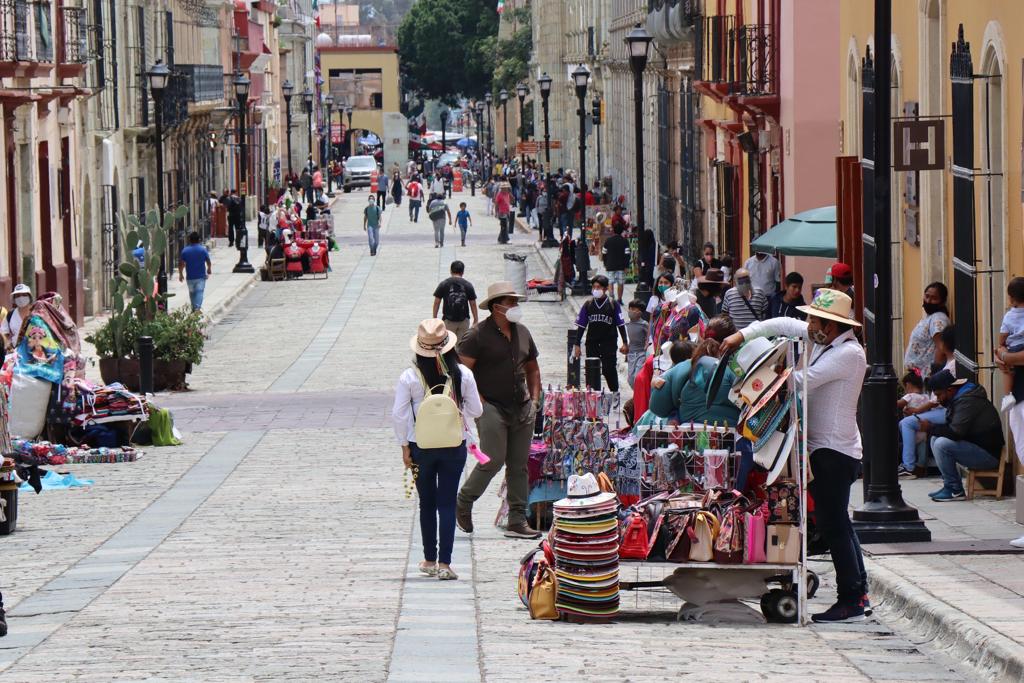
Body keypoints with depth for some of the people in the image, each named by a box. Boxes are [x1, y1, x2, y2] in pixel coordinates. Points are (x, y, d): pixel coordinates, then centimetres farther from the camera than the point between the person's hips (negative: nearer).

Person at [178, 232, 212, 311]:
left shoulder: (185, 251, -2)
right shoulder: (203, 249, -5)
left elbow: (181, 264, 0)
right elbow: (208, 262, 3)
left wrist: (181, 274, 13)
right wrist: (209, 269, 24)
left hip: (190, 277, 2)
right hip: (201, 276, -2)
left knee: (192, 293, 16)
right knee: (199, 292, -6)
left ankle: (194, 308, 25)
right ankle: (197, 307, -21)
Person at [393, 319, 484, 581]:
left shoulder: (410, 377, -10)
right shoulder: (462, 374, -9)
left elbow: (399, 415, -8)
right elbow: (476, 411, -2)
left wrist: (404, 446, 2)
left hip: (421, 448, 0)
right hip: (454, 447, 0)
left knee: (427, 503, 15)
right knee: (447, 504, 4)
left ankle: (429, 561, 23)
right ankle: (444, 564, -2)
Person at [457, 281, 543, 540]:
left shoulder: (522, 333, 13)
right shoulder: (479, 335, -8)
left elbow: (532, 368, 25)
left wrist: (534, 399, 14)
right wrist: (478, 402, -15)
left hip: (522, 409, 7)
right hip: (491, 407, -7)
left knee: (519, 465, 5)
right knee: (493, 460, -13)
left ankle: (517, 521, 7)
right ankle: (463, 503, 8)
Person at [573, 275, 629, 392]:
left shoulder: (613, 304, -2)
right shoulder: (588, 304, 4)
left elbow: (621, 325, 2)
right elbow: (581, 326, 7)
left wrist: (625, 343, -1)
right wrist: (577, 345, 5)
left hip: (609, 344, -3)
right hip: (592, 343, 3)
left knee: (609, 370, -7)